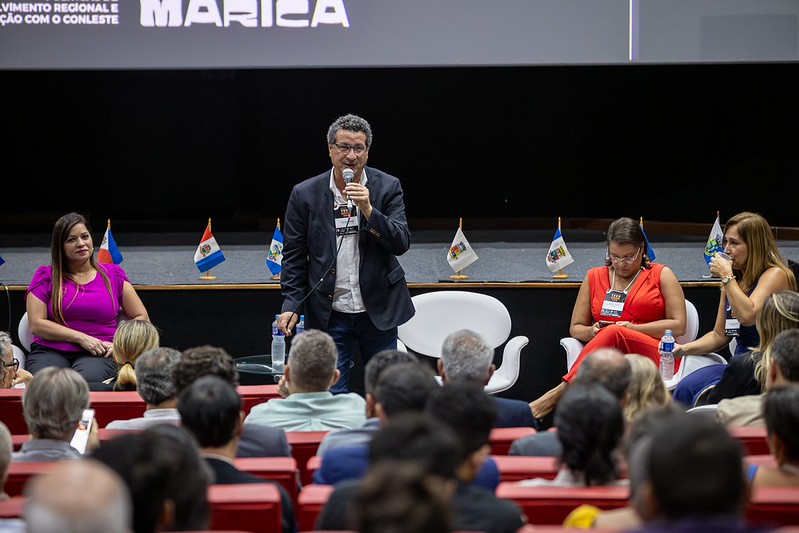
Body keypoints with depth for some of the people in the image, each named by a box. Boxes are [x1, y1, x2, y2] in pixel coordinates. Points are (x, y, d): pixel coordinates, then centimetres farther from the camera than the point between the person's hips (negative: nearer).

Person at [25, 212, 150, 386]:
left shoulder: (113, 275, 15)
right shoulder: (46, 276, 11)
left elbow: (141, 318, 16)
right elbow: (36, 324, 0)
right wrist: (82, 338, -9)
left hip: (98, 354, 0)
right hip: (51, 351, 0)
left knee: (85, 380, -37)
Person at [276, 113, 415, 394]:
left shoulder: (387, 187, -2)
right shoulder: (305, 194, -2)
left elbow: (401, 243, -9)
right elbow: (294, 255, 3)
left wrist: (368, 210, -22)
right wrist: (291, 303, -5)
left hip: (378, 309, 1)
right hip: (329, 315, -1)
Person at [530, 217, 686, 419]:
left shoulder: (661, 275, 14)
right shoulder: (594, 277, 21)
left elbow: (678, 326, 6)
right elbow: (575, 328, 22)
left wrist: (632, 328, -6)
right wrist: (592, 332, -4)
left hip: (654, 356, -1)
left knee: (615, 333, -34)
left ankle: (560, 391, -44)